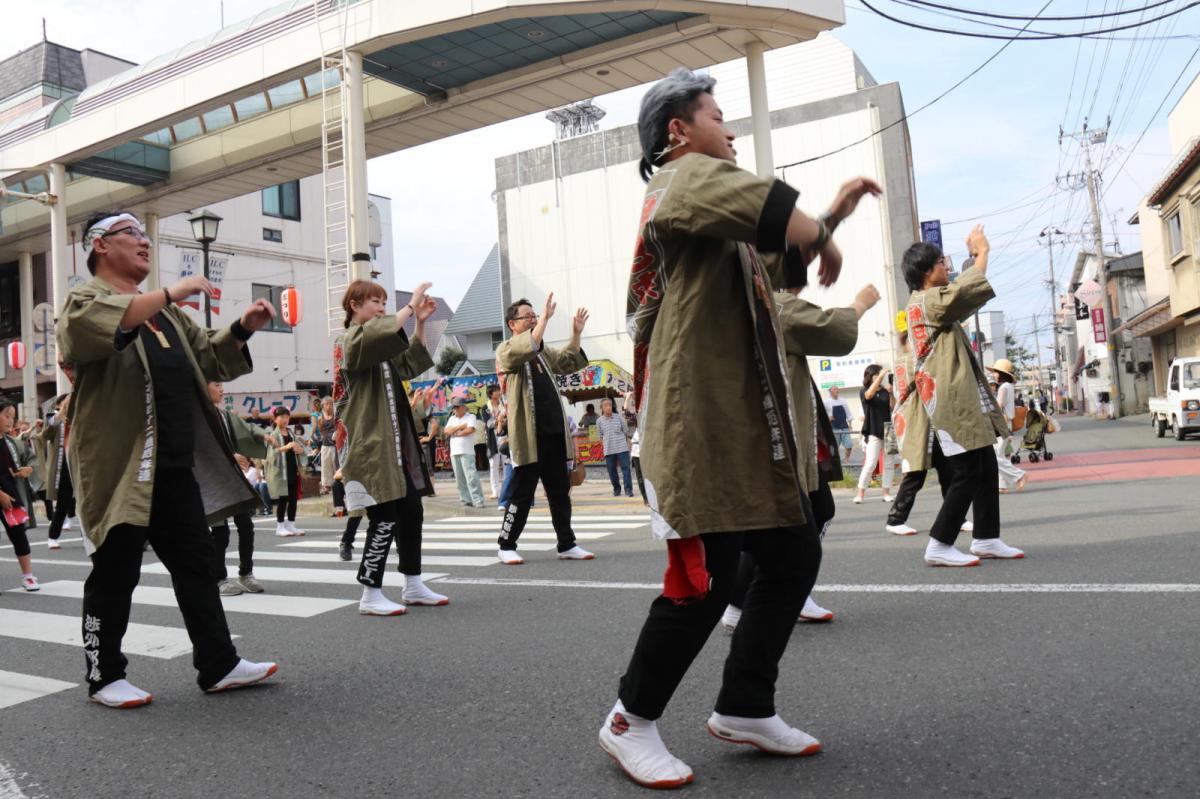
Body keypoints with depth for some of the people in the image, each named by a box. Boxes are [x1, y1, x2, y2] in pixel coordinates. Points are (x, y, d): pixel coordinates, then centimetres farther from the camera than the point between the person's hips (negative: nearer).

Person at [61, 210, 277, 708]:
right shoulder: (86, 298, -2)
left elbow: (208, 360, 23)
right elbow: (82, 327, -27)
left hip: (175, 467, 7)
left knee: (197, 564, 8)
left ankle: (218, 666, 15)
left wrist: (242, 329, 5)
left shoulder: (163, 310, 22)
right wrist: (168, 294, -28)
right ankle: (103, 677, 18)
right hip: (120, 468, -7)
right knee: (115, 574, 3)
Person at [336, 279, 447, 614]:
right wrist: (410, 306, -20)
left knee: (411, 513, 9)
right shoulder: (350, 341, -7)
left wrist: (420, 321, 11)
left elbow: (411, 365, 18)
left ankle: (413, 586, 18)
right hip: (372, 446, -9)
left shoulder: (380, 347, 22)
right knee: (384, 519, -9)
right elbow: (382, 332, -28)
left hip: (396, 444, 9)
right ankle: (370, 596, 0)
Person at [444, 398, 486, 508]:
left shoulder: (470, 416, 4)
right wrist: (461, 427, -5)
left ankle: (478, 501, -15)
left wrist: (455, 433, -2)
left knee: (471, 476, -13)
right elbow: (447, 431, 4)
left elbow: (470, 429, -12)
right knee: (459, 478, 5)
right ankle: (465, 499, 10)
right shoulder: (452, 419, 19)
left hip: (467, 452, -6)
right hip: (454, 452, 6)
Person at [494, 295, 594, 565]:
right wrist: (545, 317, -25)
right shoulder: (505, 350, -3)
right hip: (529, 434, -7)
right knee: (522, 492, -2)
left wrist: (576, 333, 10)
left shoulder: (543, 351, 21)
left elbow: (570, 362, 22)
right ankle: (506, 546, 9)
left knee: (560, 490, 9)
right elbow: (528, 348, -24)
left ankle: (567, 544, 16)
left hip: (554, 431, 7)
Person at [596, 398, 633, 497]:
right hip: (609, 450, 1)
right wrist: (605, 446, 4)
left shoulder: (619, 418, 2)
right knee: (612, 471, 5)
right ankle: (616, 489, 22)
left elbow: (626, 432, 11)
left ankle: (628, 490, -2)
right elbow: (600, 436, 12)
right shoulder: (599, 421, 3)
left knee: (625, 469, -6)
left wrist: (627, 444, 8)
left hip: (622, 448, -1)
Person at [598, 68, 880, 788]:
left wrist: (832, 216, 26)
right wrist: (827, 238, -2)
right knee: (705, 579, -7)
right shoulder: (688, 175, -5)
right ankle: (631, 722, 12)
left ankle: (744, 709, 22)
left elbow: (780, 266, 35)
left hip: (750, 423, 10)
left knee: (794, 556, 10)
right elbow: (776, 210, -22)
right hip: (701, 422, -10)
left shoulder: (708, 203, 26)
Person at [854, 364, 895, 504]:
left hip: (888, 430, 4)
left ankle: (886, 493, 12)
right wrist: (880, 376, -25)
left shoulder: (885, 391, 9)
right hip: (873, 432, -4)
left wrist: (891, 393, -15)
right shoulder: (864, 392, 1)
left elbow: (893, 407, -1)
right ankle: (860, 494, -6)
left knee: (889, 463, 4)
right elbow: (869, 394, -22)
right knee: (870, 464, -11)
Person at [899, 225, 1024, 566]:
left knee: (986, 467, 12)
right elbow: (966, 290, -22)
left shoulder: (930, 302, 19)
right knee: (967, 473, -10)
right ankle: (939, 545, -7)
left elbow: (961, 293, 34)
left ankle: (986, 538, 19)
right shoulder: (927, 302, -11)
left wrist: (974, 255, 26)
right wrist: (982, 252, -6)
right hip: (951, 403, -11)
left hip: (959, 401, 11)